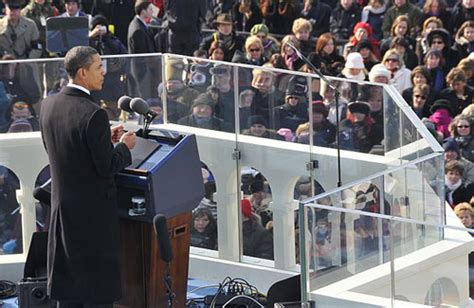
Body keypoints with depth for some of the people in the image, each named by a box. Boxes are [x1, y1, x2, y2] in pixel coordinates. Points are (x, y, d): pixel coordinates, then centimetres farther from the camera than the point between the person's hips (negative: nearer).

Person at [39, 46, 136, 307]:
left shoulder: (48, 105, 1)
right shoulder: (94, 115, -23)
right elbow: (107, 167, -19)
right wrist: (123, 146, 0)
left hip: (62, 207, 8)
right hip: (94, 212, -7)